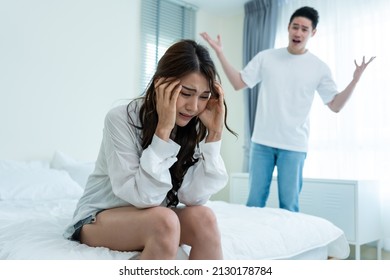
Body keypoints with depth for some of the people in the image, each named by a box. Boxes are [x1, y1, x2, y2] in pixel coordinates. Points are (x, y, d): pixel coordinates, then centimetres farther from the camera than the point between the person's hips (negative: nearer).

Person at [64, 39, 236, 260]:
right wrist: (163, 130, -34)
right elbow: (143, 197, -28)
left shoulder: (195, 127, -10)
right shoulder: (121, 119, -23)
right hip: (100, 217, -4)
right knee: (165, 221, -33)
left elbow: (193, 198, -20)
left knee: (203, 217, -26)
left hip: (155, 218, 4)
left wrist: (215, 133, -24)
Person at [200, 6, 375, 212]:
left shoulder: (319, 68, 4)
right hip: (262, 142, 1)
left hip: (294, 146, -1)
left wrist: (355, 80, -9)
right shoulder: (265, 57, 6)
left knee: (289, 207, 3)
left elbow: (335, 105, 5)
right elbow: (238, 83, 7)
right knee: (254, 201, 6)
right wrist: (220, 54, 0)